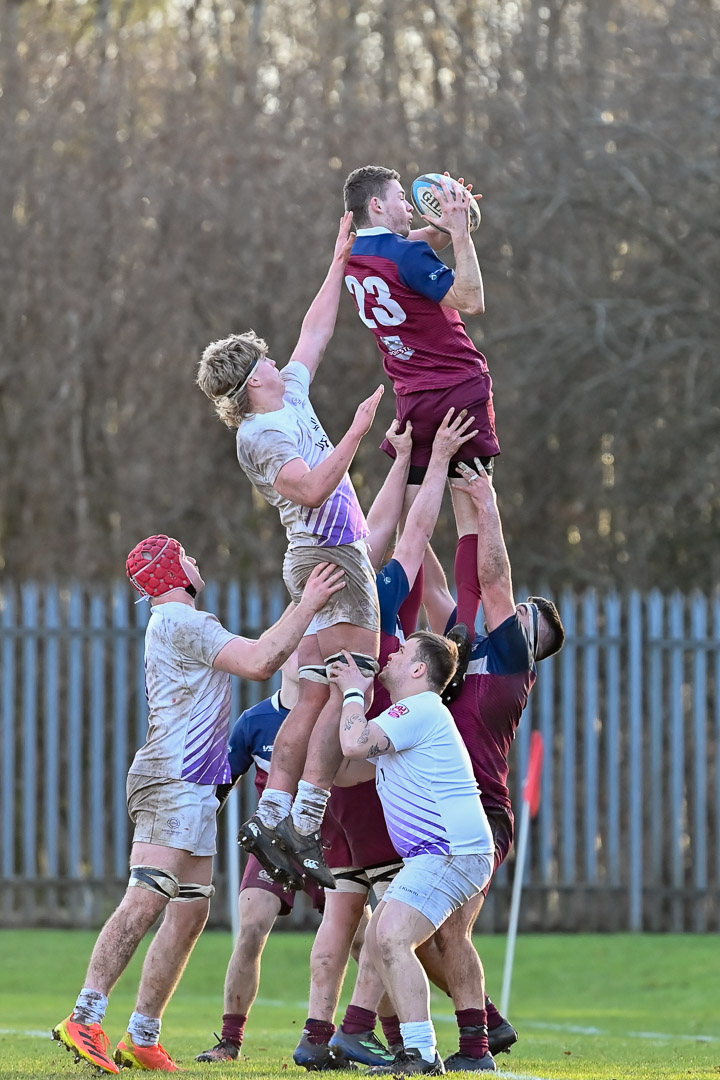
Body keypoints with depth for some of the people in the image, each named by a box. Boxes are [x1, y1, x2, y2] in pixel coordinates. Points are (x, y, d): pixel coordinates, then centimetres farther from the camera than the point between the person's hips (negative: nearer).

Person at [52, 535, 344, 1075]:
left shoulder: (180, 623, 25)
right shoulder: (181, 621, -8)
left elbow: (258, 656, 33)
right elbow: (259, 662, -18)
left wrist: (307, 607, 29)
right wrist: (308, 606, -12)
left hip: (194, 787, 11)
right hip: (172, 780, -11)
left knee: (190, 913, 7)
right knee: (145, 902, -20)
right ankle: (85, 1019, -27)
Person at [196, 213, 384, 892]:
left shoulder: (291, 398, 15)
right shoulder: (259, 434, -10)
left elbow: (316, 332, 25)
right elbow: (312, 488, -23)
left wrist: (340, 262, 25)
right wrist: (357, 432, -22)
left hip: (330, 556, 10)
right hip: (330, 556, -10)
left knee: (315, 698, 4)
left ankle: (271, 815, 0)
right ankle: (303, 824, -21)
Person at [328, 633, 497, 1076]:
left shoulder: (421, 709, -10)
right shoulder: (408, 716, 25)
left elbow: (355, 742, -23)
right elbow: (346, 771, 29)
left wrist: (354, 692, -6)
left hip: (455, 852, -11)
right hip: (435, 855, 11)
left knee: (393, 938, -22)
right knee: (379, 938, 12)